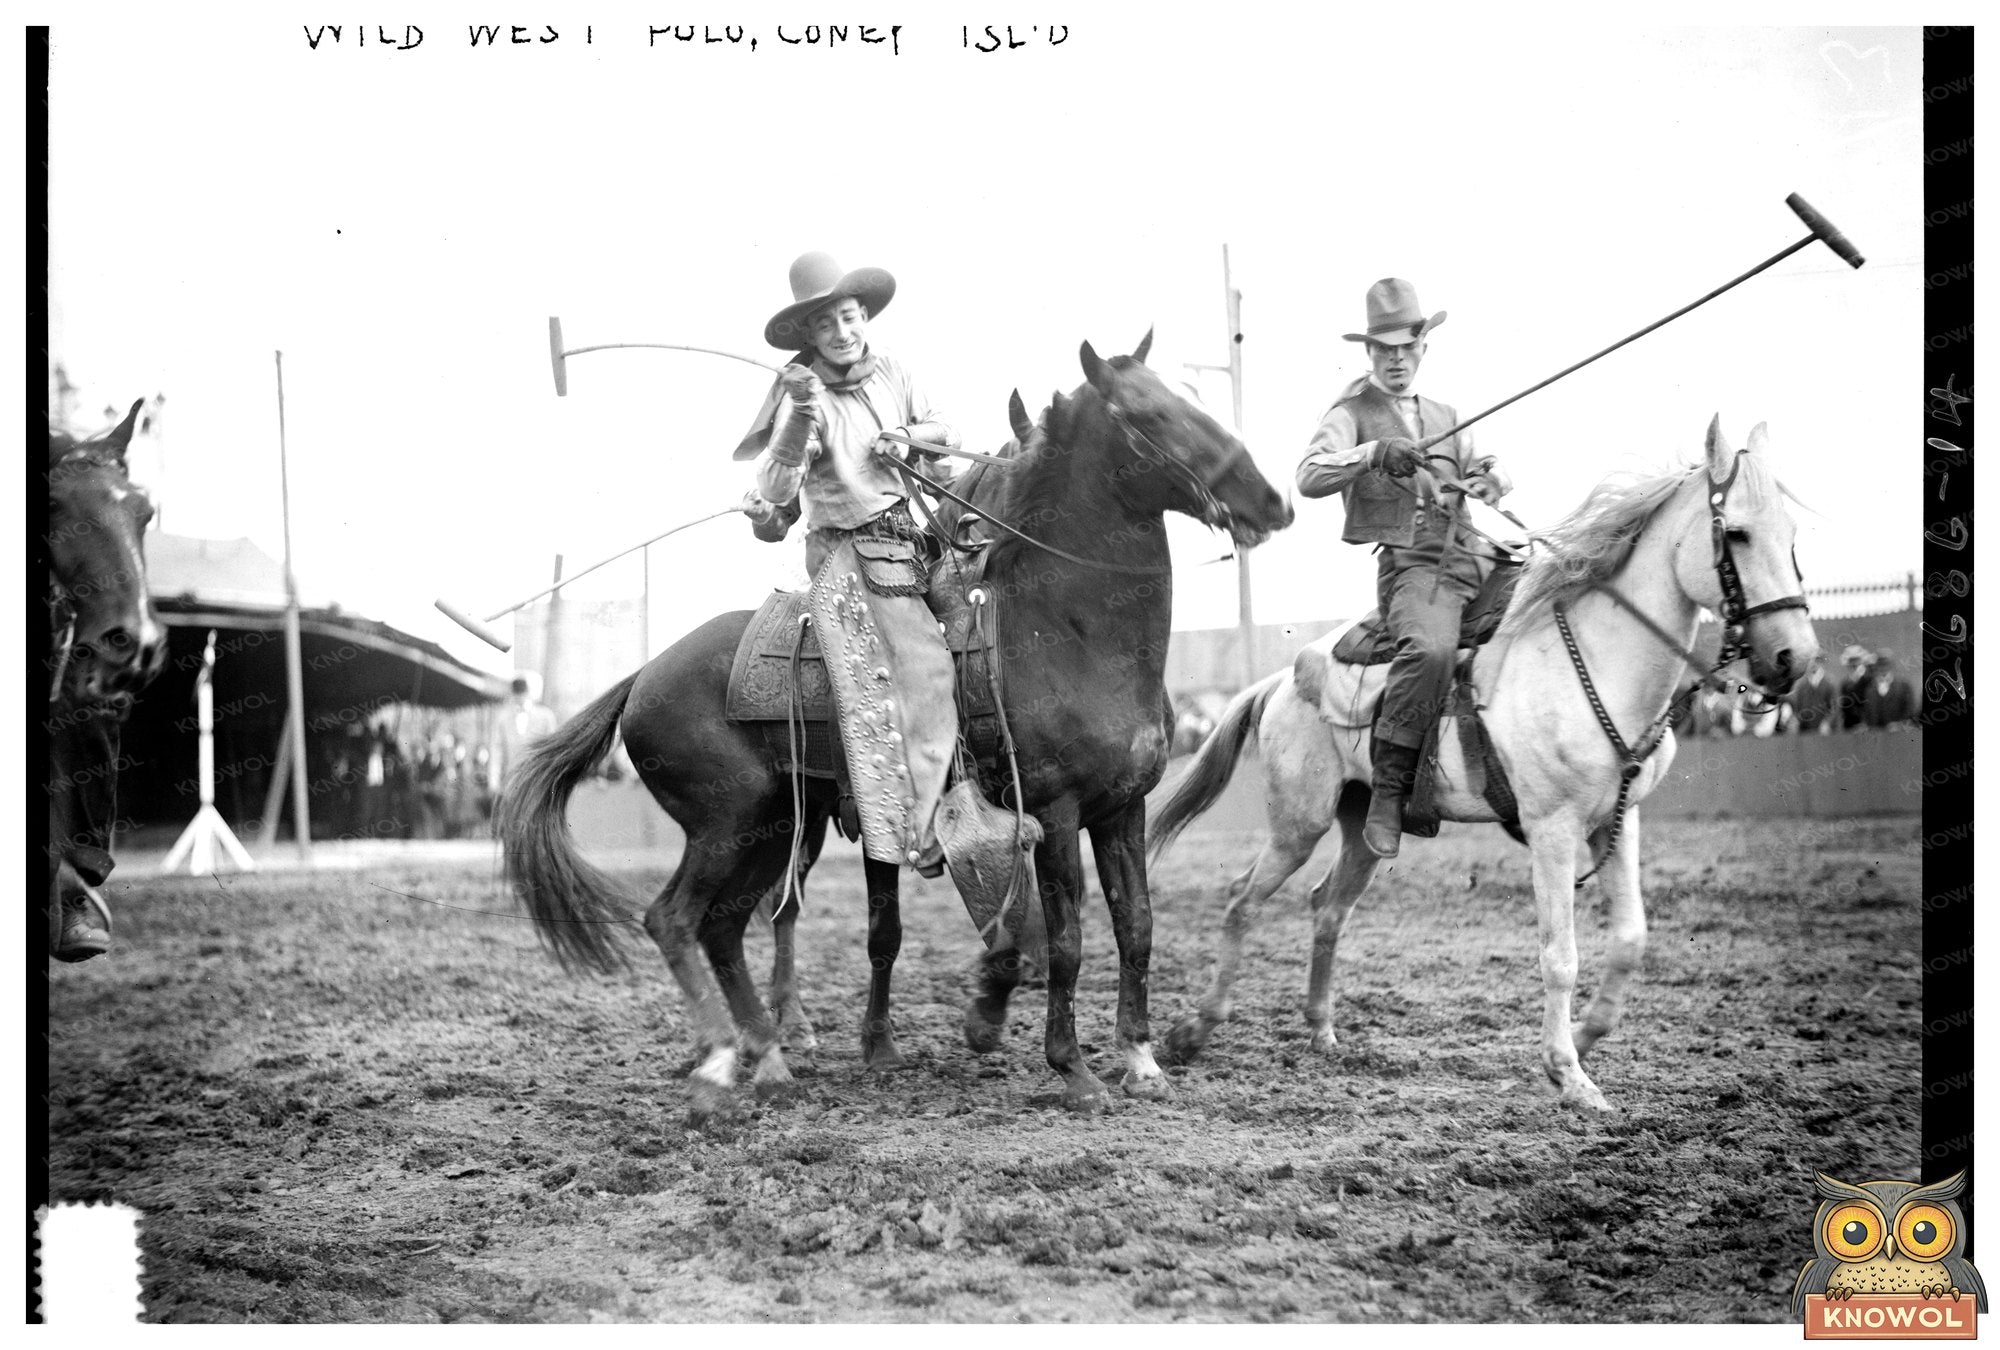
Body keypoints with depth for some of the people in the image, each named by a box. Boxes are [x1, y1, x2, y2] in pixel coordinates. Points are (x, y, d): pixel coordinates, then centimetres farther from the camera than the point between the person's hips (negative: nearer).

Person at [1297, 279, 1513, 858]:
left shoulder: (1444, 416, 27)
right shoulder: (1353, 413, 7)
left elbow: (1484, 465, 25)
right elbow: (1310, 476, -8)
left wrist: (1490, 480, 0)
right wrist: (1374, 452, -24)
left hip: (1470, 560, 7)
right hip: (1409, 565, -7)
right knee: (1431, 648, -37)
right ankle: (1387, 794, -30)